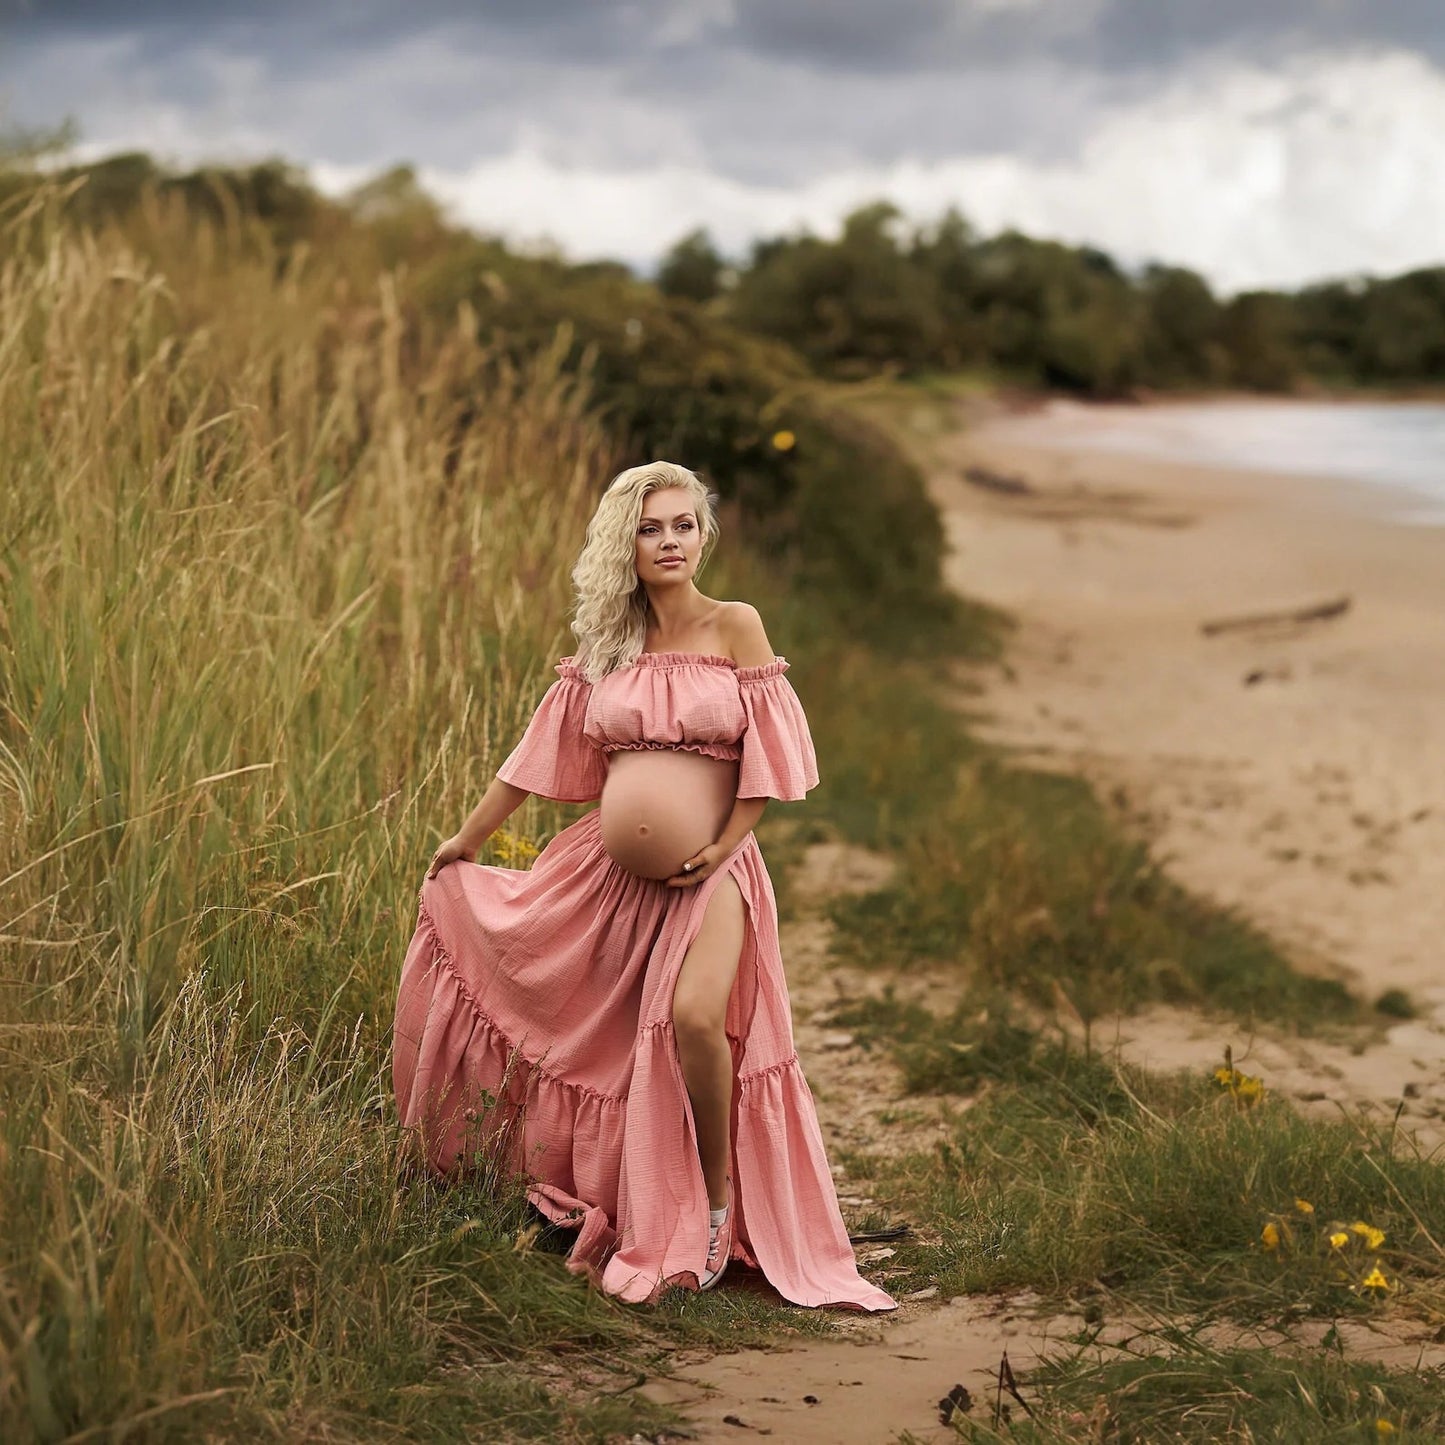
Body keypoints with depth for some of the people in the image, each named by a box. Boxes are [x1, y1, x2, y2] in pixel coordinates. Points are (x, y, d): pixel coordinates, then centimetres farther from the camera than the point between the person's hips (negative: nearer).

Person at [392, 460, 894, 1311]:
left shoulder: (735, 627, -1)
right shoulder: (605, 647, 9)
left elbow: (767, 753, -3)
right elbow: (538, 759, 14)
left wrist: (721, 847, -11)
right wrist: (466, 841, 16)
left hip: (708, 873, -5)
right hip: (608, 872, 5)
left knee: (695, 1016, -28)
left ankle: (720, 1203, -6)